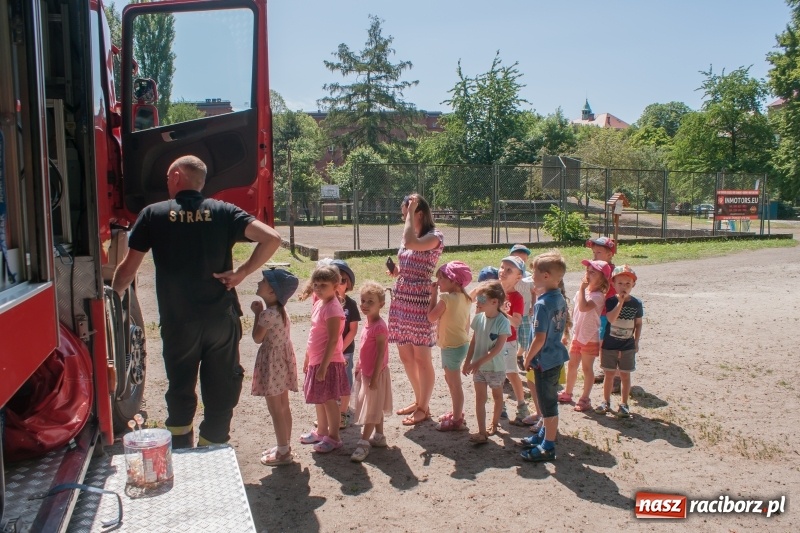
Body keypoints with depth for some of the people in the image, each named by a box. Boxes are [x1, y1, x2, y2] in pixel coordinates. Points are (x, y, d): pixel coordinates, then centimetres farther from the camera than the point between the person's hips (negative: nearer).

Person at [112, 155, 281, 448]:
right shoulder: (224, 212, 1)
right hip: (222, 320, 0)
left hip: (177, 322, 0)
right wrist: (242, 272, -4)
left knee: (180, 394, 19)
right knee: (220, 396, 10)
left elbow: (128, 269, 3)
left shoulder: (153, 214, 0)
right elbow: (271, 238, -11)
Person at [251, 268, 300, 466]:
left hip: (272, 363, -10)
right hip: (283, 360, 10)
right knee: (283, 407, 16)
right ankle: (285, 447, 27)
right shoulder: (280, 310, 6)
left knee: (275, 409, 0)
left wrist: (257, 313, -8)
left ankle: (283, 452, 9)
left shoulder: (268, 313, -23)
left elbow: (257, 338, -12)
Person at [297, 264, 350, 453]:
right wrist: (308, 358, 19)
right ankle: (321, 431, 35)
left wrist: (323, 366, -22)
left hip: (328, 362, -9)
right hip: (316, 360, 9)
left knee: (329, 400, 2)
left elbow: (333, 340, -22)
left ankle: (333, 437, 15)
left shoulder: (332, 308, -20)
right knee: (319, 399, 20)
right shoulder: (318, 303, 7)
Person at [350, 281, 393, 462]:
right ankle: (379, 436, 31)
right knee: (375, 408, 19)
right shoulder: (368, 323, 4)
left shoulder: (379, 327, -22)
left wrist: (375, 377, -22)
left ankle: (364, 443, 7)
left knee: (372, 409, 1)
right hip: (366, 372, 9)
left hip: (375, 374, -9)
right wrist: (359, 368, 17)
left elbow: (381, 354, -22)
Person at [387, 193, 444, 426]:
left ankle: (424, 408, 15)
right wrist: (396, 271, 3)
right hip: (400, 298, 8)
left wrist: (411, 213, -17)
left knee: (421, 357, 1)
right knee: (406, 356, 15)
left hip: (419, 301, -8)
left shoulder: (435, 236, -9)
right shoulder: (409, 236, 15)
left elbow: (410, 243, -29)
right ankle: (419, 400, 31)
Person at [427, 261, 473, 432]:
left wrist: (433, 294, -8)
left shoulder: (446, 298, -21)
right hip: (461, 343, 9)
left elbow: (431, 317, -14)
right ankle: (457, 412, 36)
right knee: (450, 379, 23)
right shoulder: (465, 298, 5)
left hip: (452, 346, -9)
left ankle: (456, 420, 12)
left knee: (454, 384, 1)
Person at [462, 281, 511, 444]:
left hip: (495, 367, -4)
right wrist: (468, 362, 3)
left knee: (497, 396, 16)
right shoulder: (478, 318, -4)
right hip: (478, 366, 4)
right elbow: (473, 342, 5)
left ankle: (494, 423, 36)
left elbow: (498, 348, -22)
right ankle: (482, 432, 4)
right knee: (480, 398, 2)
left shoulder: (502, 322, -19)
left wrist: (479, 362, -25)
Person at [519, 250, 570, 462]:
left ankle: (548, 447, 15)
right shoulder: (561, 298, 3)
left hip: (545, 360, -9)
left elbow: (539, 339, -24)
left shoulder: (542, 304, -24)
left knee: (548, 403, 3)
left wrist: (528, 358, -12)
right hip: (557, 356, 9)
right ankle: (544, 434, 39)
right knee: (549, 400, 23)